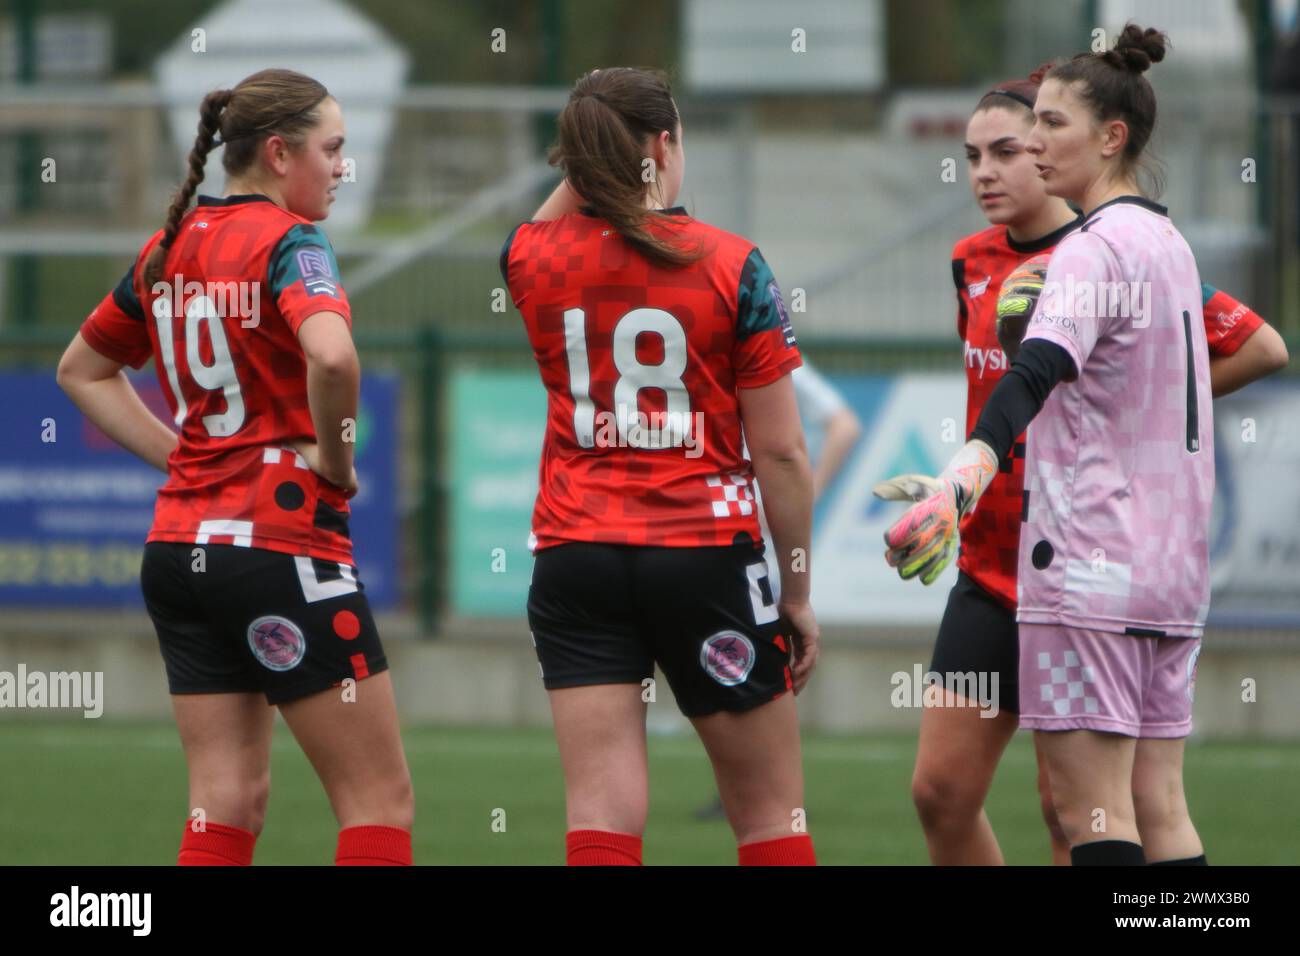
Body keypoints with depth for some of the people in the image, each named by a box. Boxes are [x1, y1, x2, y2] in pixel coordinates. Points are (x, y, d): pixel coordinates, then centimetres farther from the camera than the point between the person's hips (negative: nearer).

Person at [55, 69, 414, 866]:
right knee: (380, 799, 0)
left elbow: (82, 370, 25)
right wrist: (333, 458, -14)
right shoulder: (288, 241, -12)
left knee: (227, 801, 8)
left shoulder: (171, 247, 12)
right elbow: (331, 356, -32)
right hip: (284, 542, -8)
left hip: (180, 549, 8)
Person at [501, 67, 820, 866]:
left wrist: (588, 166, 17)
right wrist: (799, 594, 3)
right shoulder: (733, 267, -7)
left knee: (601, 811, -3)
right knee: (769, 809, 10)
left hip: (575, 555, 2)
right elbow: (781, 453, -6)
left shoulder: (534, 259, 0)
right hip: (705, 556, -2)